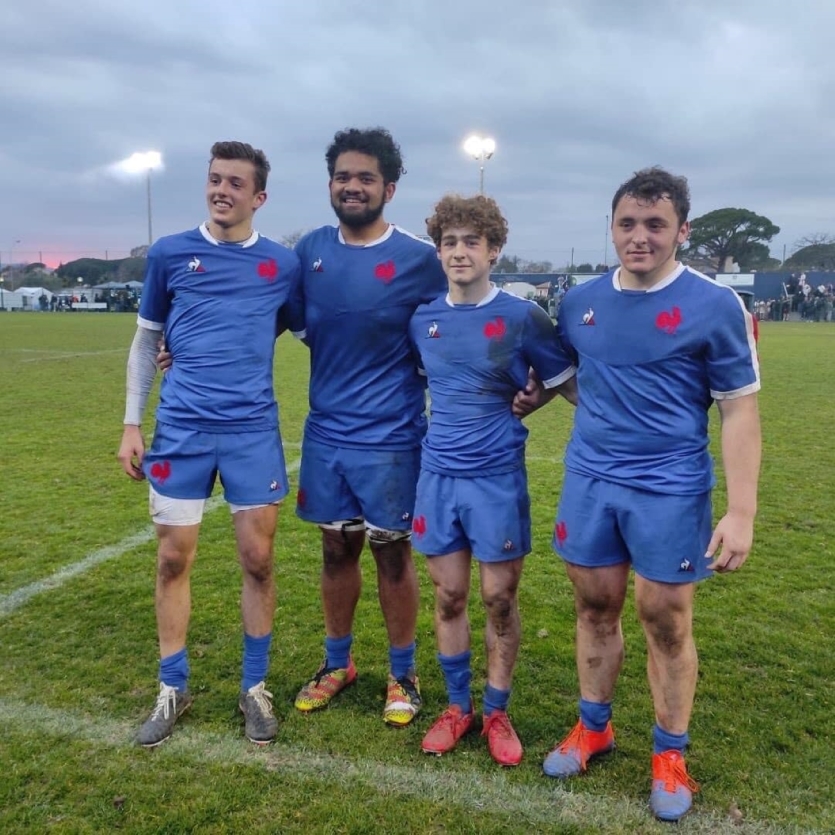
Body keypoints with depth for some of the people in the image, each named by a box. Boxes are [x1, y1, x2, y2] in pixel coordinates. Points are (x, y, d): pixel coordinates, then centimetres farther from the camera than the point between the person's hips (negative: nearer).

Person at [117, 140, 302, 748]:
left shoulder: (284, 264, 4)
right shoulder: (169, 254, 4)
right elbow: (147, 341, 9)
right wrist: (132, 424, 5)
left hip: (253, 431, 0)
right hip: (181, 429, 1)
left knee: (258, 560, 4)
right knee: (175, 558, 6)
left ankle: (256, 687, 23)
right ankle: (173, 689, 24)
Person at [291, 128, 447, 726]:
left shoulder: (418, 258, -7)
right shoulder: (310, 250, 3)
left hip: (390, 437, -3)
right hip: (325, 433, 4)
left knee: (392, 552, 8)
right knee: (337, 548, 14)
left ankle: (403, 674, 27)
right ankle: (338, 664, 33)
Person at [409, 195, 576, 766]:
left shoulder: (522, 316, -6)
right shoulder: (422, 319, 5)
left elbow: (570, 384, 1)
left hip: (498, 477, -3)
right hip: (439, 475, 3)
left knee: (500, 598, 6)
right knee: (449, 596, 11)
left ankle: (497, 713, 25)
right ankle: (458, 707, 29)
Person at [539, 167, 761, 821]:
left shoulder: (715, 305, -7)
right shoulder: (580, 302, 4)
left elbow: (739, 410, -7)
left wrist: (741, 512, -12)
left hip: (670, 489, -3)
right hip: (590, 481, 4)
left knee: (667, 623, 7)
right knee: (595, 608, 13)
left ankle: (670, 756, 27)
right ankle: (594, 728, 34)